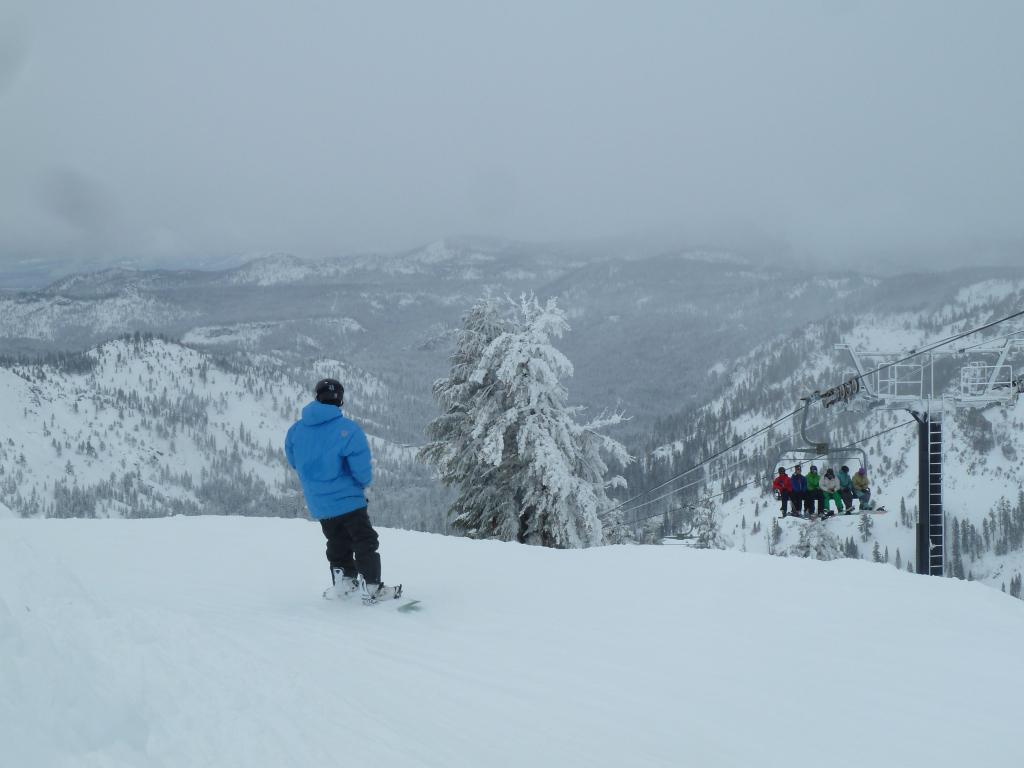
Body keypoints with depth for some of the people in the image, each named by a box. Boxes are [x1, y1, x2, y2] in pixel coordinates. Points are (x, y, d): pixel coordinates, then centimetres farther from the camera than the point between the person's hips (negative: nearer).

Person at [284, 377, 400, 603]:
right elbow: (362, 472, -19)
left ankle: (343, 581, 26)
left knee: (337, 543, 23)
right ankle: (371, 588, 2)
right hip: (348, 500, -5)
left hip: (318, 505, 5)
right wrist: (364, 481, 5)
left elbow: (294, 462, 11)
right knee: (365, 542, 5)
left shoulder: (296, 430, -4)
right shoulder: (348, 430, -19)